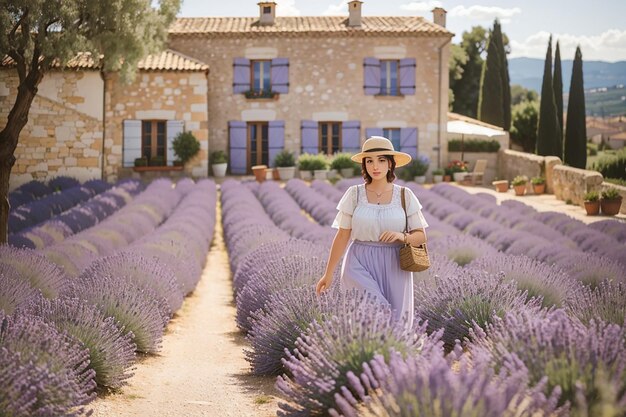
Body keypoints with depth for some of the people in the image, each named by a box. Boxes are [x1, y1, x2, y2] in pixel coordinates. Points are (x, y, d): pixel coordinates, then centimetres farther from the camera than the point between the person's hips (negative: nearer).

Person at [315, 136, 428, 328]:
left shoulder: (405, 195, 2)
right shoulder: (354, 194, 0)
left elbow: (421, 236, 5)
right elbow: (342, 236, 3)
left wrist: (402, 236, -17)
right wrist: (328, 273, 1)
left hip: (393, 268, 2)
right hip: (361, 265, -2)